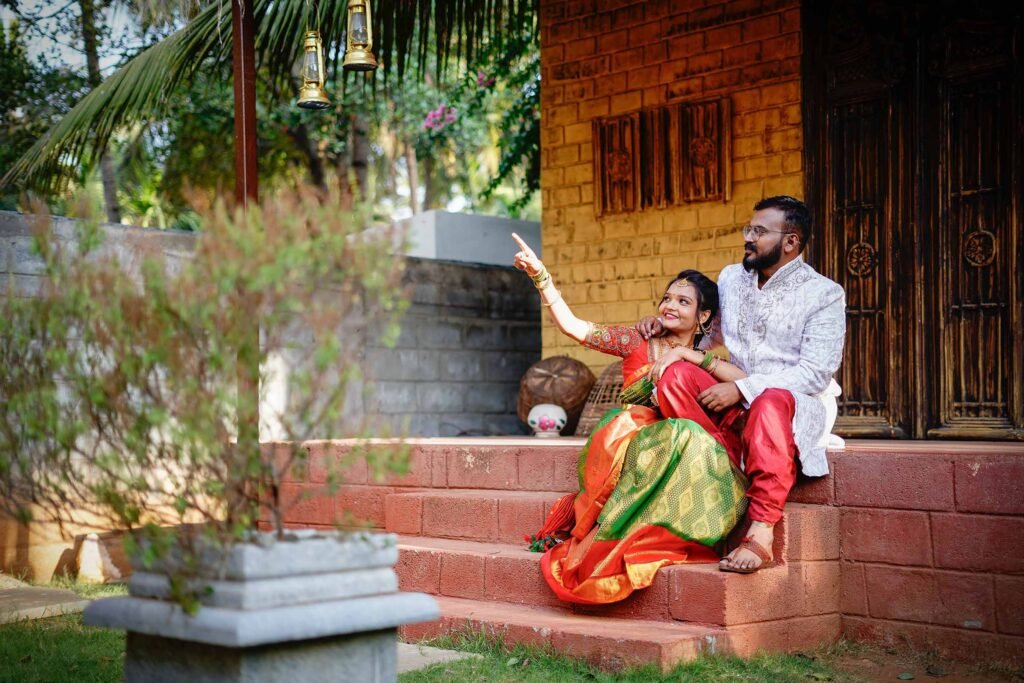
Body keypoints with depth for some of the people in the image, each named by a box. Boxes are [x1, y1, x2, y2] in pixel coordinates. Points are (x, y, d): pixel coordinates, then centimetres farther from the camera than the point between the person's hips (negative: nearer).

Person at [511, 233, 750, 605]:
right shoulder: (636, 344, 13)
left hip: (676, 455, 1)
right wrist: (540, 275, -8)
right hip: (628, 448, -1)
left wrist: (686, 354, -12)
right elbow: (573, 326, 3)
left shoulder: (707, 362, 13)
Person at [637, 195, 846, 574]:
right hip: (731, 401, 5)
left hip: (797, 403, -5)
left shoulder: (824, 294, -4)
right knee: (677, 376, -24)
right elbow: (707, 335, 30)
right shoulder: (731, 278, 14)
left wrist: (743, 389, -23)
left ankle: (761, 532, -48)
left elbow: (816, 372, -14)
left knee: (772, 401, -42)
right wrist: (663, 324, 9)